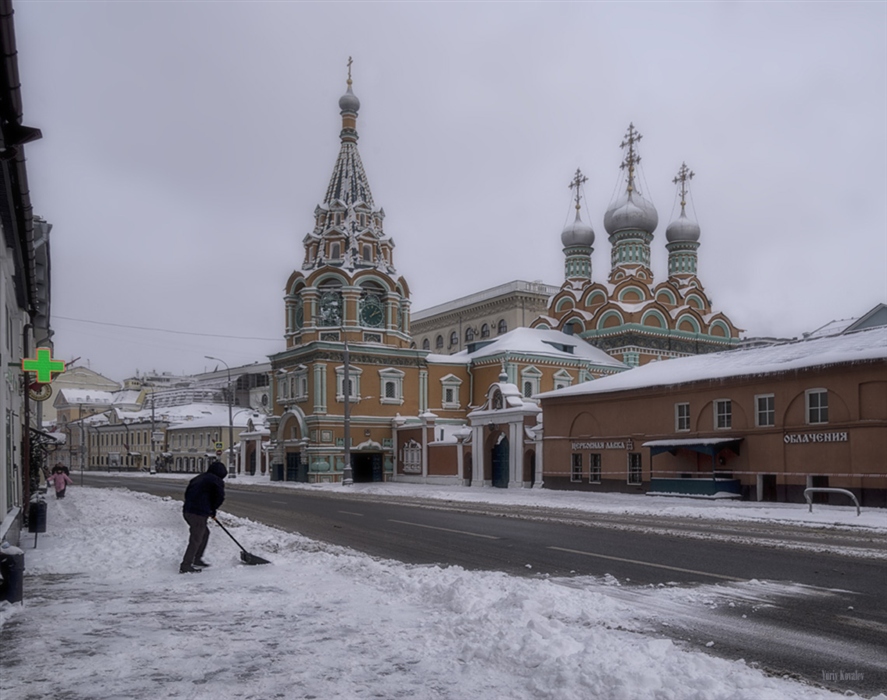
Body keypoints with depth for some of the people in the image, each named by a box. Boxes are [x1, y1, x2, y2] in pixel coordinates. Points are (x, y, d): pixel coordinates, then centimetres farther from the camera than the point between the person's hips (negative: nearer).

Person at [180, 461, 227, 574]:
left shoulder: (199, 478, 19)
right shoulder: (216, 481, -4)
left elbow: (187, 493, 21)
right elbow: (220, 497, -10)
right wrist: (212, 509, 10)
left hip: (187, 510, 9)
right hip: (199, 513, -8)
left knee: (205, 533, 23)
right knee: (196, 540, -2)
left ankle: (197, 559, 29)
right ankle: (185, 566, -1)